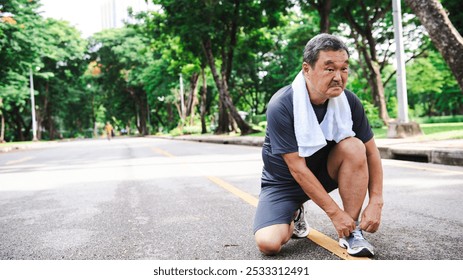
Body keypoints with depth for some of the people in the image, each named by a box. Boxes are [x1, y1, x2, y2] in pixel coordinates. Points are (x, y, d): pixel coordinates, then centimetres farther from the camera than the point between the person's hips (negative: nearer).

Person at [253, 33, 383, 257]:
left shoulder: (349, 101, -14)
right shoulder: (281, 106, -27)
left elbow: (371, 152, -5)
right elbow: (297, 168, -26)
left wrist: (375, 203, -15)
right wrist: (335, 212, -24)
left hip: (324, 171, 3)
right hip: (284, 181, -3)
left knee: (353, 146, -27)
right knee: (268, 243, -24)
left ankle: (351, 231, -13)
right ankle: (295, 214, 13)